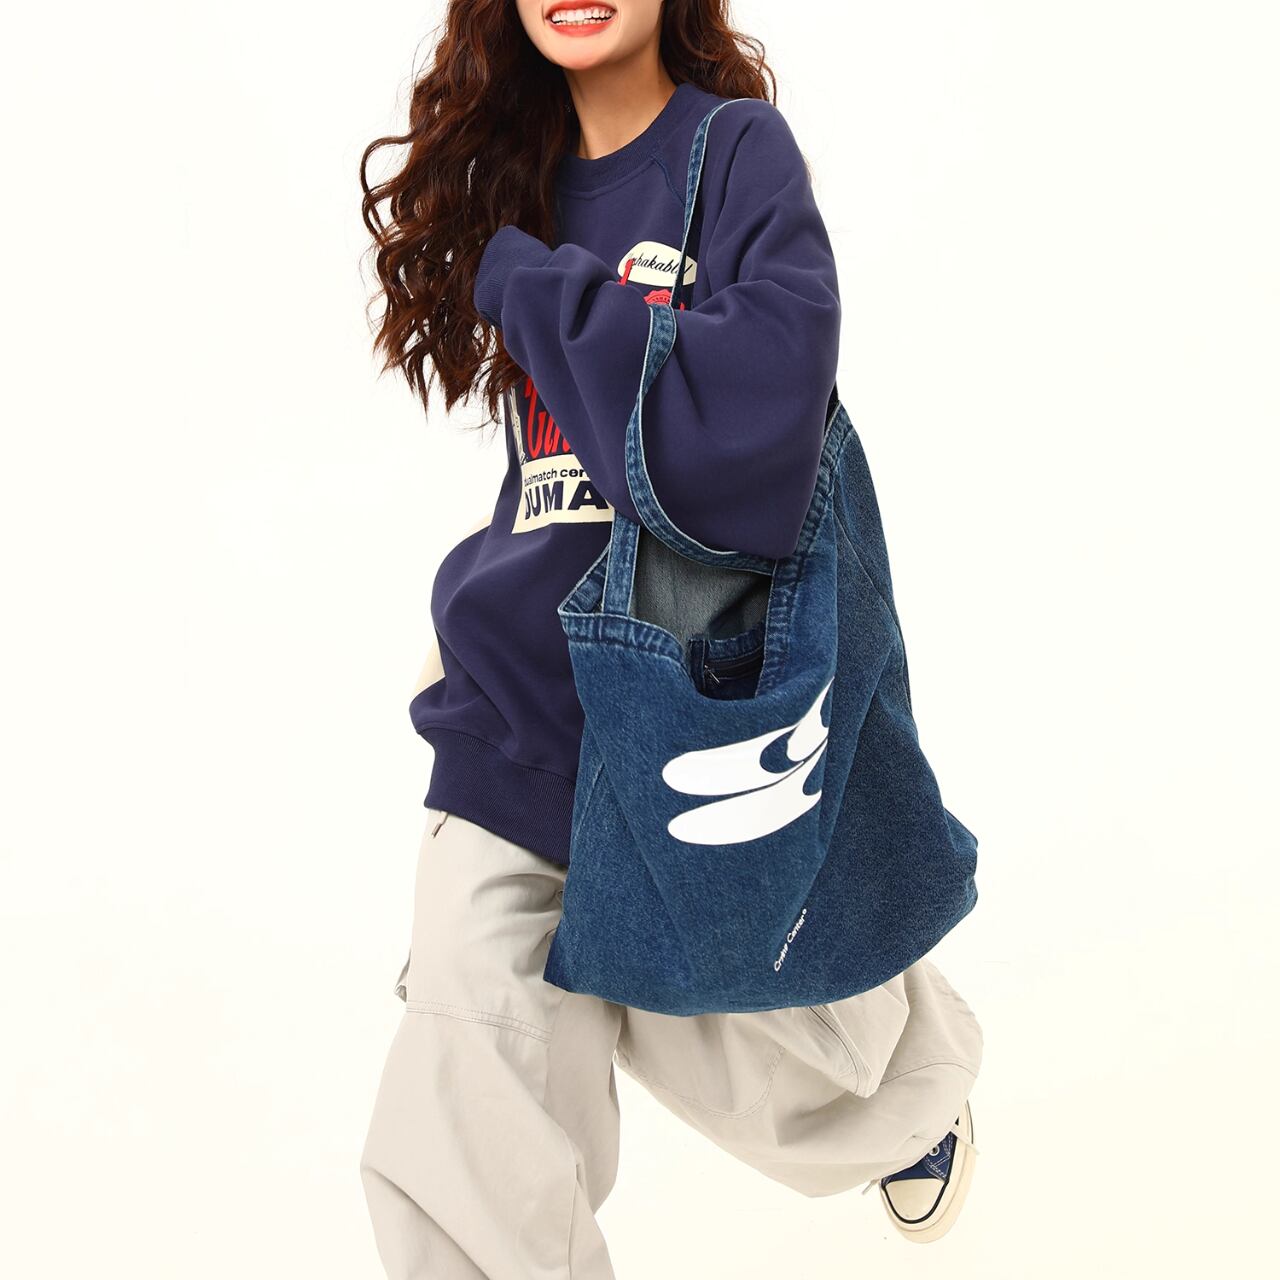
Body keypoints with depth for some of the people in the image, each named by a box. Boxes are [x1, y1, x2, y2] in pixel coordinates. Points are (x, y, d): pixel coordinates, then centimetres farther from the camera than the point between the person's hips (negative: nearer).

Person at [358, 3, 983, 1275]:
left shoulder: (738, 148, -8)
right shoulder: (516, 181, 11)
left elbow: (743, 420, -25)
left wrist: (534, 285, -16)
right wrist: (488, 607, 11)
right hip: (520, 715, 5)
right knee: (463, 1166, -4)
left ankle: (919, 1071, 48)